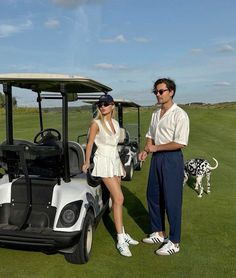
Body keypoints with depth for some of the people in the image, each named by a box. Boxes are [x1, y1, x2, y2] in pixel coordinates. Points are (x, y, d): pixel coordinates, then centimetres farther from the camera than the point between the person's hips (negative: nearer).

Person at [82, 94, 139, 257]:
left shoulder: (116, 123, 12)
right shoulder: (96, 123, -6)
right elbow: (90, 144, -3)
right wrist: (87, 162, -5)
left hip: (115, 161, 6)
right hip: (103, 161, -6)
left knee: (116, 199, 10)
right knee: (119, 198, -14)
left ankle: (122, 233, 22)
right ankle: (121, 240, -9)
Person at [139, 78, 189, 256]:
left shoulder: (179, 115, -12)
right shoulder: (156, 114, 12)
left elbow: (180, 143, -19)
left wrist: (155, 147, -14)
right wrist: (146, 150, 1)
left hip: (172, 159, -8)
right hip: (156, 158, 8)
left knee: (172, 201, -1)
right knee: (153, 197, 15)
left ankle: (174, 242, 13)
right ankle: (159, 233, 32)